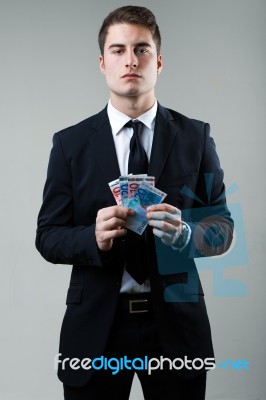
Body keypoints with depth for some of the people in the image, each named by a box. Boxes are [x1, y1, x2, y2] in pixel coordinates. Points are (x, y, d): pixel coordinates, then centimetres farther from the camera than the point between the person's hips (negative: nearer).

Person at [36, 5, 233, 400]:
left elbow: (222, 226, 2)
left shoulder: (195, 136, 1)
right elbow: (48, 237, 0)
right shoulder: (71, 143, 0)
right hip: (95, 325, 0)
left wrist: (185, 233, -20)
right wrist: (93, 237, -21)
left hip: (175, 322, 1)